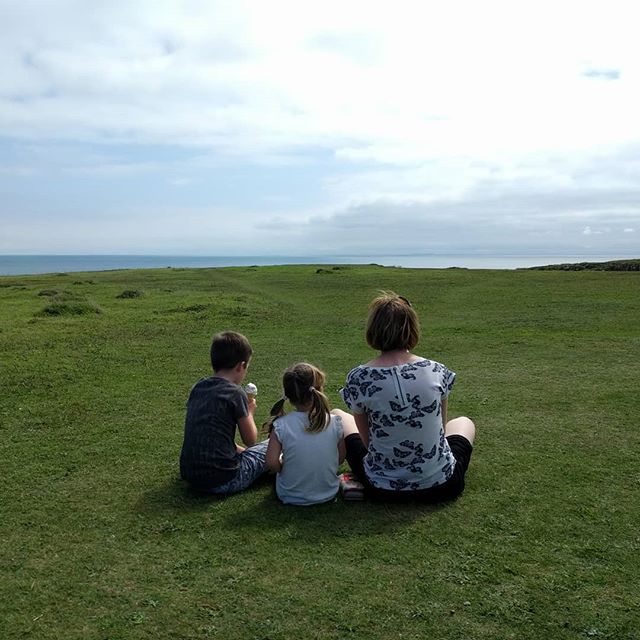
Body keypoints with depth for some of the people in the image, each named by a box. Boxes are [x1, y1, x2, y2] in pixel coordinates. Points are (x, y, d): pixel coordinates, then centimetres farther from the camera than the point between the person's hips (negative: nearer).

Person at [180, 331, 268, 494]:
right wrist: (249, 412, 15)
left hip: (190, 475, 6)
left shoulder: (198, 387, 5)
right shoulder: (235, 392, -13)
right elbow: (250, 441, -2)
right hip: (222, 481, -6)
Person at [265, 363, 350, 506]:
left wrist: (285, 469, 2)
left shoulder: (280, 425, -17)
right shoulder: (335, 422, -13)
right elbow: (340, 459, -3)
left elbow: (272, 463, -18)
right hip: (328, 494, 0)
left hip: (291, 497, 0)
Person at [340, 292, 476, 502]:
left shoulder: (358, 378, -15)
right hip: (440, 485, 1)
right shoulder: (437, 371, -11)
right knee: (464, 422, 32)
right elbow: (440, 427, 3)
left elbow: (367, 439, -3)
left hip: (382, 488, -1)